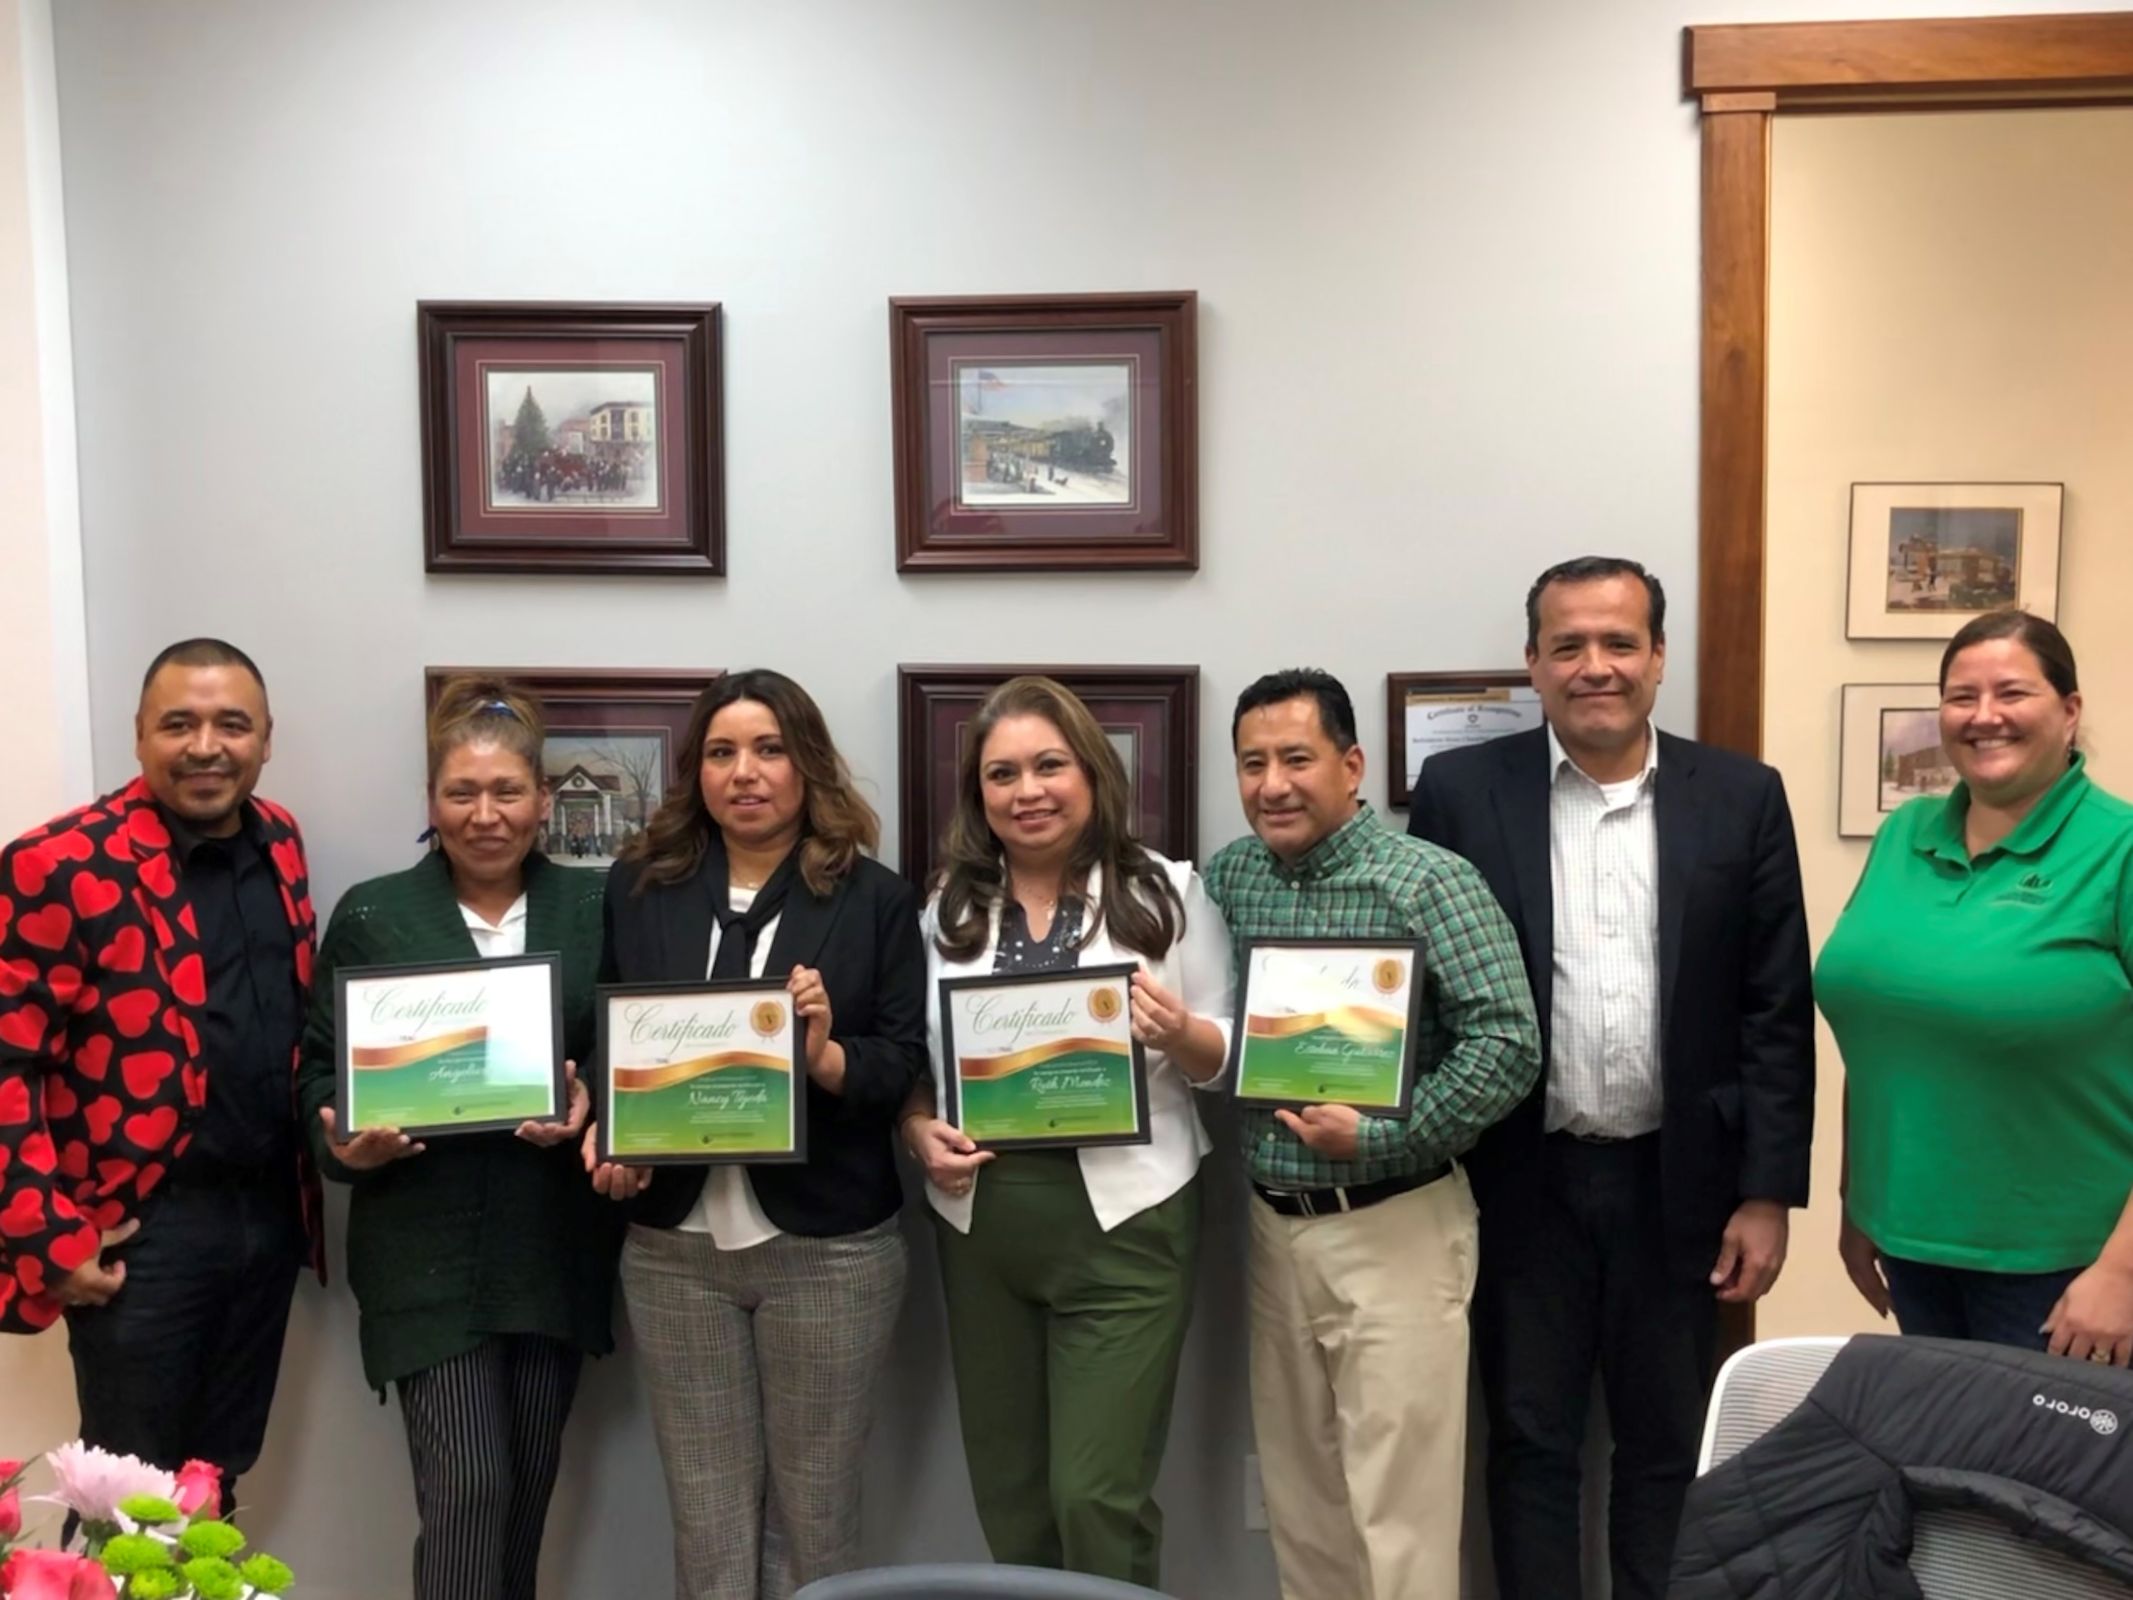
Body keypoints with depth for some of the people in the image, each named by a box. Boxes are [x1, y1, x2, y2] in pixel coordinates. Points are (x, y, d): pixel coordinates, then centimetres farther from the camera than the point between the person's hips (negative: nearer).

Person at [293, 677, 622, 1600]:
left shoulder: (592, 910, 5)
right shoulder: (372, 915, 2)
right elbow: (321, 1064, 2)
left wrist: (589, 1107, -15)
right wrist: (345, 1142, -17)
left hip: (554, 1247, 3)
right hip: (427, 1250, -2)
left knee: (527, 1489, 13)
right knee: (466, 1488, -7)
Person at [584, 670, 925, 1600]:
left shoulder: (875, 897, 1)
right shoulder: (636, 888, 7)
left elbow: (909, 1062, -3)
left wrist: (826, 1057, -22)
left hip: (830, 1249, -2)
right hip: (675, 1247, 2)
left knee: (814, 1509, 10)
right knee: (706, 1514, 10)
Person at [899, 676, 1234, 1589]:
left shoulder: (1167, 892, -1)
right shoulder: (948, 908, 7)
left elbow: (1228, 1055, 1)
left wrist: (1179, 1033, -20)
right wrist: (920, 1132, -8)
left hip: (1124, 1225, -4)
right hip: (981, 1226, 4)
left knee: (1097, 1494, -4)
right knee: (1008, 1493, 14)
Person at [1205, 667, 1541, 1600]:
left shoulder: (1428, 883, -13)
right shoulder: (1229, 878, 4)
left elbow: (1507, 1045, -18)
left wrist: (1376, 1139, -21)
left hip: (1391, 1227, -5)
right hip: (1272, 1222, 6)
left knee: (1398, 1505, 1)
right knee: (1298, 1490, 17)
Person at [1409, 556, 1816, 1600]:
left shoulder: (1742, 798, 0)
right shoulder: (1460, 790, -3)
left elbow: (1777, 1012, 0)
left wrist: (1767, 1193, -3)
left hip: (1678, 1183, 1)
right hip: (1524, 1184, 0)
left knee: (1668, 1450, 14)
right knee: (1529, 1445, 11)